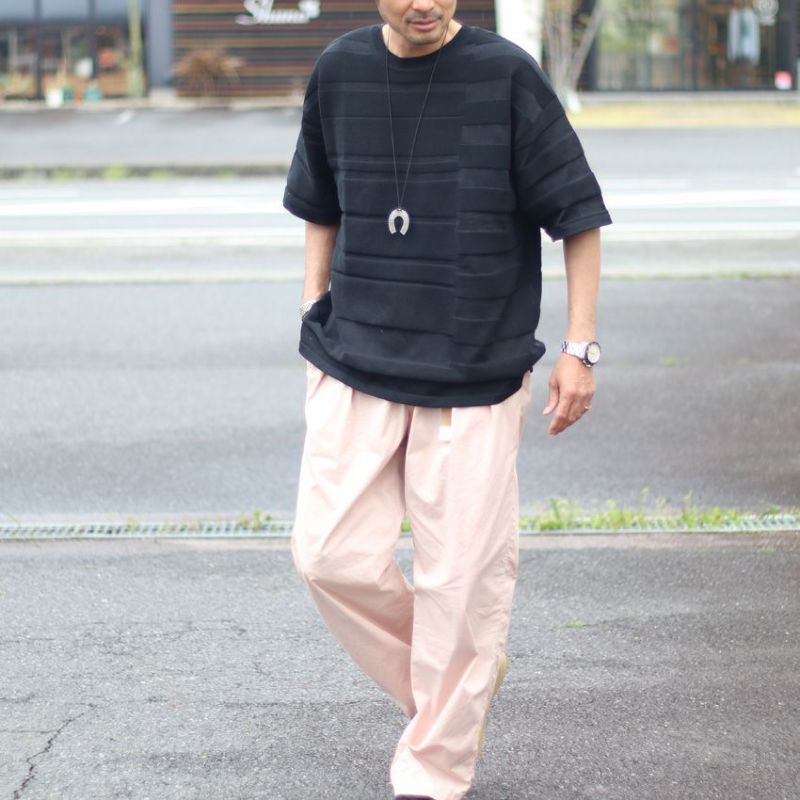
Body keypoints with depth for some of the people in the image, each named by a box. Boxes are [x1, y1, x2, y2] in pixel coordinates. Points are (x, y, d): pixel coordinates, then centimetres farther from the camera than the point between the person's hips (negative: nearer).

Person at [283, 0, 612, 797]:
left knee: (461, 578, -1)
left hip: (474, 374, -3)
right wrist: (316, 319, 12)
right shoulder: (339, 72, 3)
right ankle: (452, 679, 23)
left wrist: (579, 349, -7)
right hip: (355, 369, 3)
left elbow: (578, 214, -4)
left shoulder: (506, 75, -8)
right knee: (331, 556, -3)